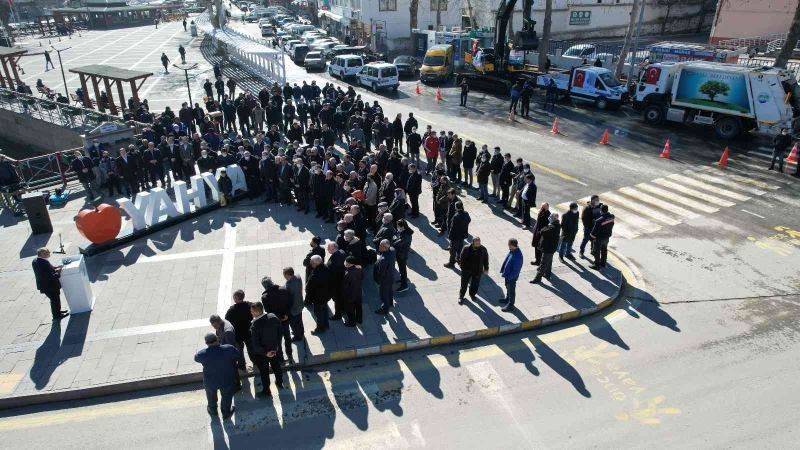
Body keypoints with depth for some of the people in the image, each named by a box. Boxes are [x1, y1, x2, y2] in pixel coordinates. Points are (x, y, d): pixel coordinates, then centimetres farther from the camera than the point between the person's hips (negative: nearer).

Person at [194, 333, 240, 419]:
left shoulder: (202, 354, -28)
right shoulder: (229, 349, -28)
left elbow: (196, 358, -4)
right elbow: (237, 355, -8)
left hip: (210, 382, 1)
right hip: (227, 380, -1)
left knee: (211, 395, 33)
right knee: (226, 396, 27)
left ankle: (212, 410, 58)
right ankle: (226, 413, 49)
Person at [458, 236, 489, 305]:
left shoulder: (483, 249, -10)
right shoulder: (466, 249, -16)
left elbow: (486, 258, 4)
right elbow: (462, 258, -6)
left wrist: (486, 268, 7)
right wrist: (462, 267, -8)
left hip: (478, 271, 2)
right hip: (467, 270, -2)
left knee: (475, 284, 16)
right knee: (464, 284, 8)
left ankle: (472, 294, 44)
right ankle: (461, 297, 29)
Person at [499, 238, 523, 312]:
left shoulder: (517, 256, -34)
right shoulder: (512, 251, -6)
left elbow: (516, 269, -28)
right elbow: (506, 260, 8)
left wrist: (510, 276, -21)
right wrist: (503, 269, 12)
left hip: (512, 276, -9)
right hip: (507, 274, 9)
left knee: (511, 290, 9)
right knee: (508, 287, 28)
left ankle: (510, 305, 25)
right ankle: (507, 299, 49)